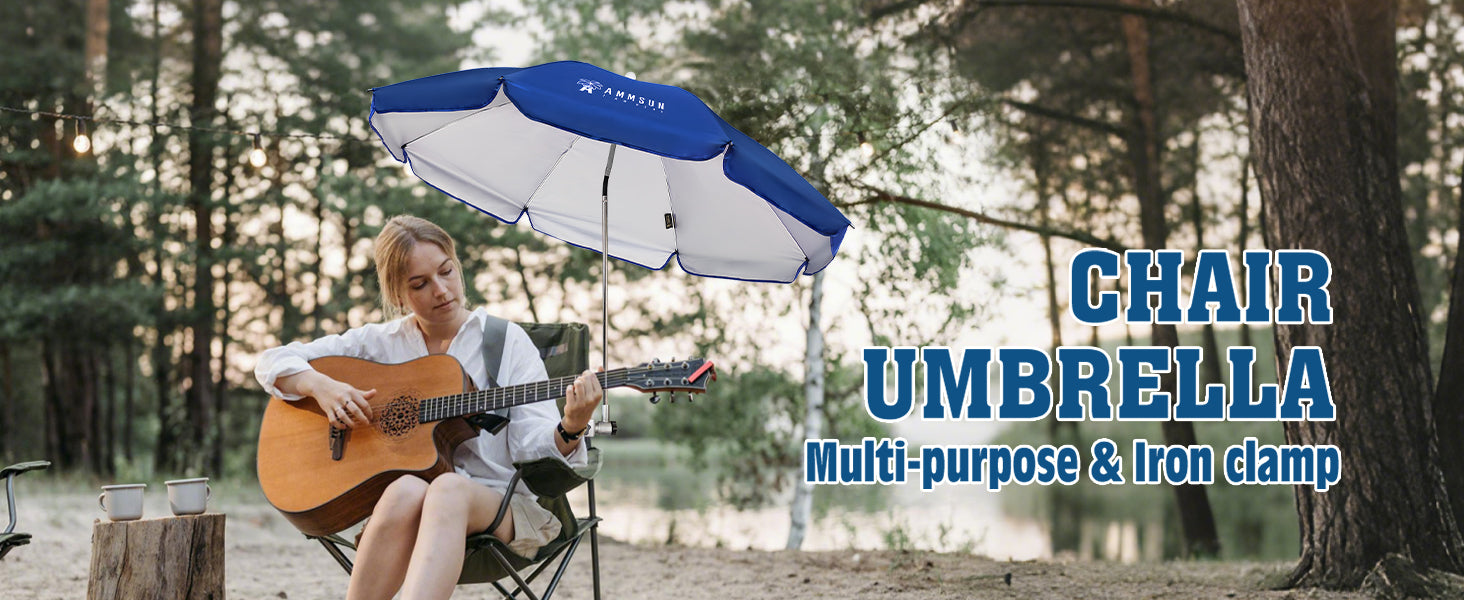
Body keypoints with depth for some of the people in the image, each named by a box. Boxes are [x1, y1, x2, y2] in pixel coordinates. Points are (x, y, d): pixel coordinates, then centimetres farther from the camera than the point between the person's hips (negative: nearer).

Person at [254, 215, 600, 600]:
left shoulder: (506, 341, 7)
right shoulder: (381, 342, 13)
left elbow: (531, 446, -3)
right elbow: (273, 362, 15)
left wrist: (570, 428, -25)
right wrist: (321, 387, -6)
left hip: (504, 508, -1)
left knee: (449, 489, -37)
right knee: (406, 492, -36)